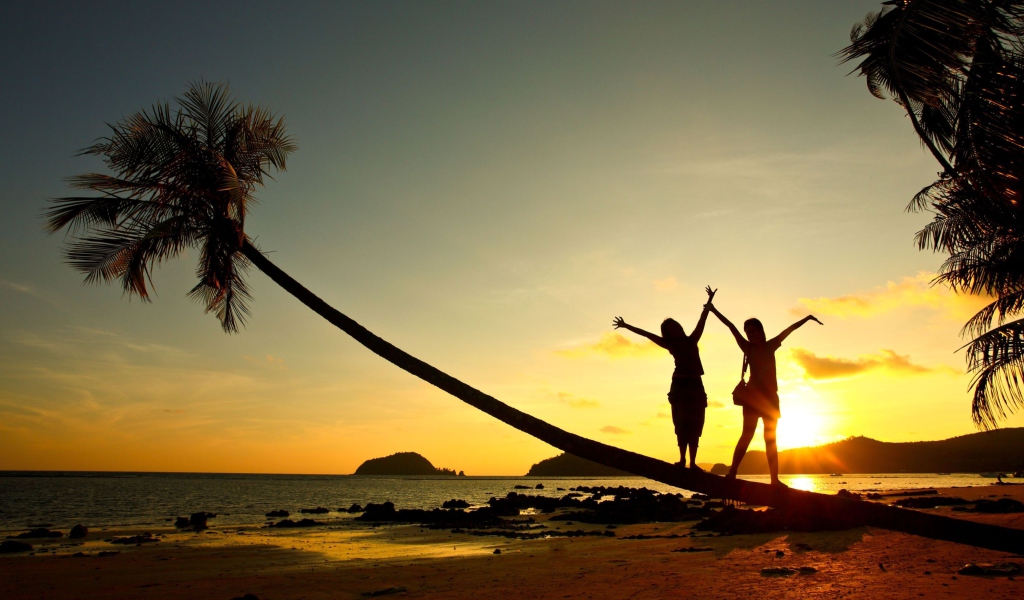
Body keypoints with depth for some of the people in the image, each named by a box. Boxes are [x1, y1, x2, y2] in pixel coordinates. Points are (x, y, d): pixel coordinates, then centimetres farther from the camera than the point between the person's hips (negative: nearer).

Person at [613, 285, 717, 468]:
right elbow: (646, 334, 6)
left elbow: (702, 319, 15)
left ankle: (692, 462, 0)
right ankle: (682, 458, -10)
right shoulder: (671, 345, 9)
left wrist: (709, 300, 13)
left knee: (695, 425, 0)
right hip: (680, 385, -3)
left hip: (696, 386, 3)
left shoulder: (691, 340, 15)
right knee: (683, 423, -9)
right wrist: (626, 326, 5)